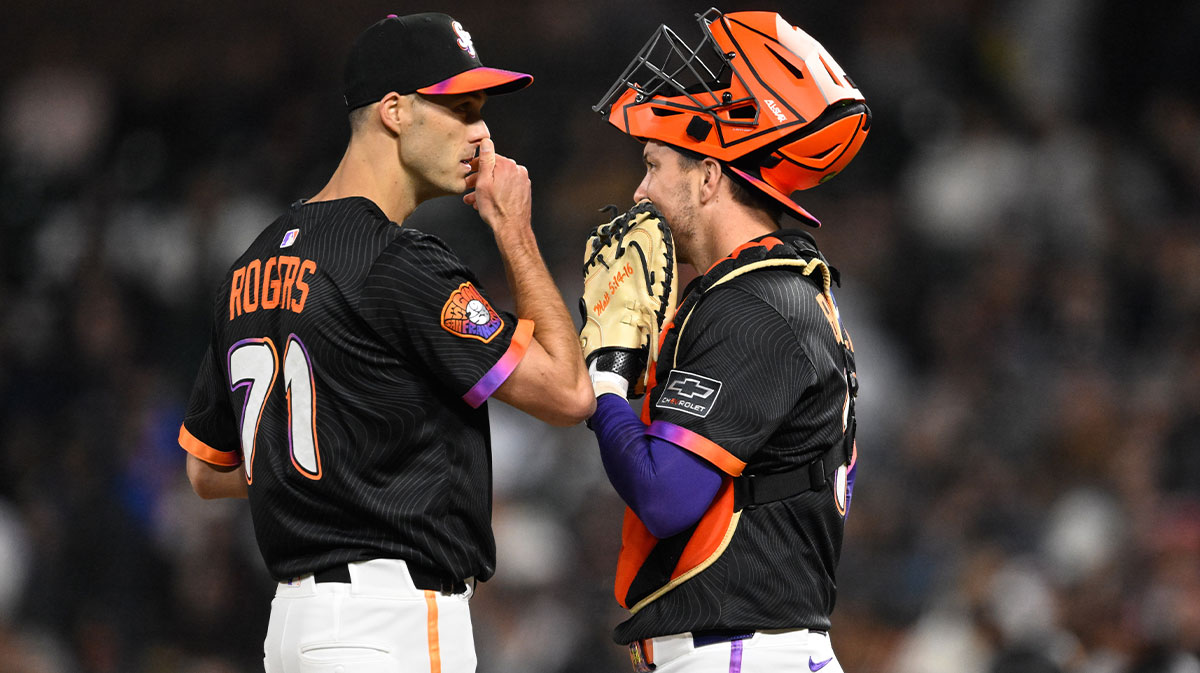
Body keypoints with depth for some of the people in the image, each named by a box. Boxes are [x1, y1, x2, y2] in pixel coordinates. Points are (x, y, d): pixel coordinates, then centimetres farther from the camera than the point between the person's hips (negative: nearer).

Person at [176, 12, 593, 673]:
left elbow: (207, 469, 21)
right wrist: (513, 231, -2)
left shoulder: (254, 265, 14)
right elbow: (567, 391, -11)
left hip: (293, 616, 9)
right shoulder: (398, 264, -13)